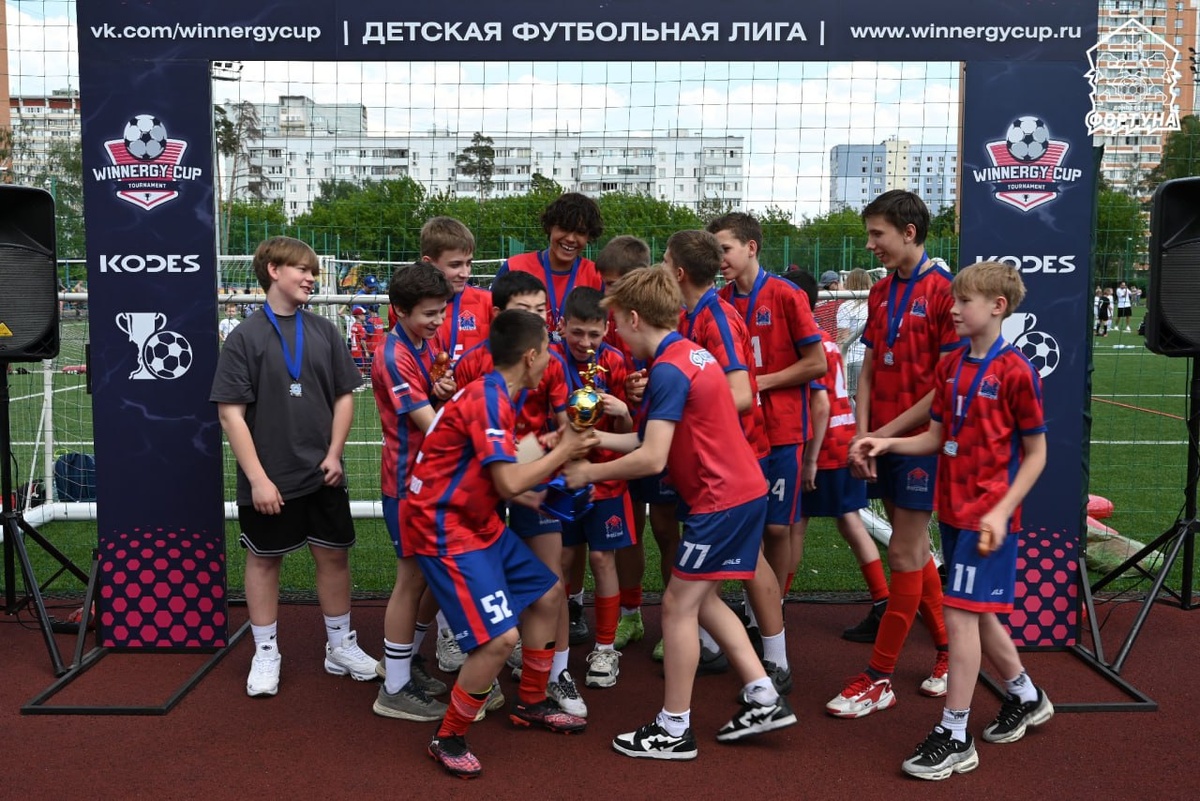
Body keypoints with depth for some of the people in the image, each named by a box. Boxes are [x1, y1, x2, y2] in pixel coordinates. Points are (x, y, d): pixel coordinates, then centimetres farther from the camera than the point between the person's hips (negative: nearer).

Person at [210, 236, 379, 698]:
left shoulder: (325, 332, 3)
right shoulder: (245, 337, -7)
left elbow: (344, 396, 8)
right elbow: (231, 413, -9)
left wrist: (334, 454, -3)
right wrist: (257, 477, -13)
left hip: (323, 477, 3)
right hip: (269, 481, -3)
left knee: (333, 555, 11)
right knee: (264, 560, 10)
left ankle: (341, 646, 27)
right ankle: (266, 654, 26)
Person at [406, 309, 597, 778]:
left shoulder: (497, 396, 8)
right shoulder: (487, 399, -22)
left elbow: (501, 477, 9)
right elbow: (509, 483, -27)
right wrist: (563, 451, -13)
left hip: (479, 522, 11)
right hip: (445, 530, -11)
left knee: (548, 594, 18)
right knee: (500, 637, -16)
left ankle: (531, 704, 35)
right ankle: (448, 739, 6)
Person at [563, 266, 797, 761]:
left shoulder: (668, 370, -18)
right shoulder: (692, 353, 12)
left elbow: (652, 459, -22)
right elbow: (661, 439, 15)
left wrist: (589, 473, -10)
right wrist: (598, 438, 14)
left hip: (721, 499, -10)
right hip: (744, 489, 10)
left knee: (678, 604, 0)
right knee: (701, 599, 18)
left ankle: (673, 730, 11)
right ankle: (763, 699, 21)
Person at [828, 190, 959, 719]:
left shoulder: (944, 292, -13)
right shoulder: (880, 293, 11)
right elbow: (868, 371, 10)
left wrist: (887, 432, -13)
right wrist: (862, 435, -3)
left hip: (920, 440, -7)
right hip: (881, 442, 8)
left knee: (905, 554, -1)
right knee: (915, 551, 15)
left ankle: (878, 679, 7)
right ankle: (948, 652, 32)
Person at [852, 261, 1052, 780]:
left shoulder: (1016, 372, -13)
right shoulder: (950, 368, 7)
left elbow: (1036, 453, -9)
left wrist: (1001, 512, -16)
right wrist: (886, 443, -5)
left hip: (988, 515, -7)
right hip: (952, 509, 7)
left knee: (961, 614, -6)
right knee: (978, 615, 17)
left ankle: (955, 737, 5)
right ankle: (1026, 698, 40)